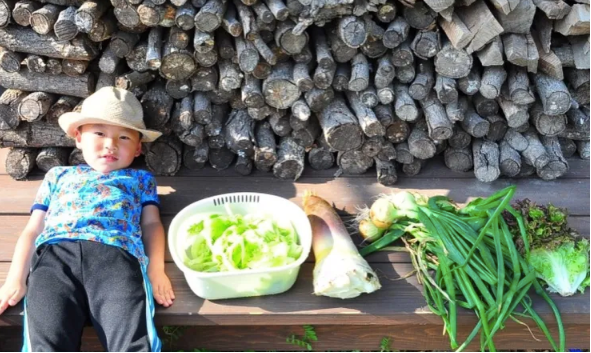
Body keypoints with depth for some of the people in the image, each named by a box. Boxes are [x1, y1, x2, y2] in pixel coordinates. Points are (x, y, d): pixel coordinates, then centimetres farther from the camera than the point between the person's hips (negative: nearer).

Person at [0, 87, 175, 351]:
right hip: (55, 252, 1)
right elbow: (33, 229, 27)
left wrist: (156, 270, 2)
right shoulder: (59, 176, 37)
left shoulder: (141, 179, 35)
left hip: (117, 253, -1)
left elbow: (152, 224, 22)